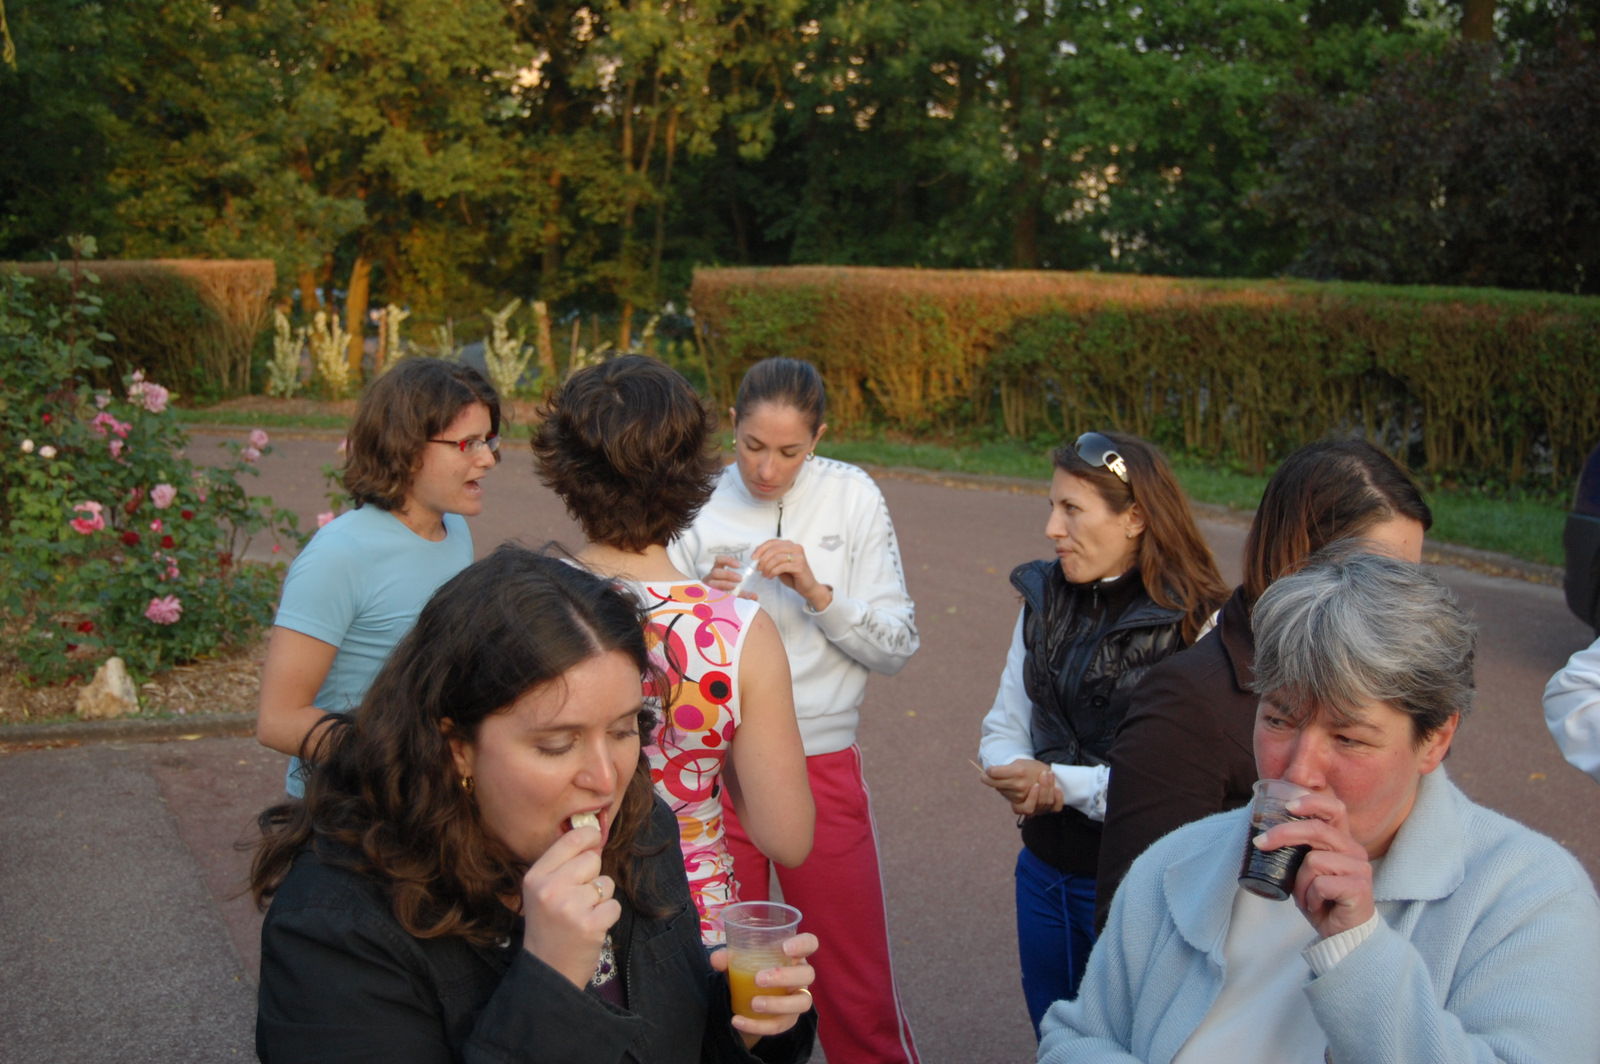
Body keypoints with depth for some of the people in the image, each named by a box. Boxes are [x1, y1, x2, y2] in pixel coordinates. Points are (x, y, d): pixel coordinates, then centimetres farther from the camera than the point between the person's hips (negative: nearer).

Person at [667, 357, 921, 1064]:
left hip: (822, 764, 0)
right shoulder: (695, 507, -1)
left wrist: (818, 592, -16)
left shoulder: (851, 497, 0)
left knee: (858, 993, 6)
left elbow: (897, 645, -1)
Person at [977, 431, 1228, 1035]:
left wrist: (1061, 782, -21)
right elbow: (1004, 727, 7)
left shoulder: (1195, 624, -17)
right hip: (1045, 869, 6)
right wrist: (1024, 781, -14)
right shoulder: (1044, 599, 3)